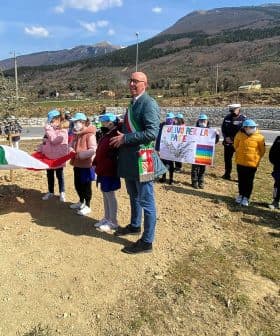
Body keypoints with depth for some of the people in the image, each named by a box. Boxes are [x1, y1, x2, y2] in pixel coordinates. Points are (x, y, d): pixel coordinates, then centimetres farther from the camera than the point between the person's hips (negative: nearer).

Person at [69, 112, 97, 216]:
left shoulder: (90, 134, -16)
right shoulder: (76, 134, 11)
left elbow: (93, 150, -23)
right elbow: (73, 146, 22)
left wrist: (81, 154, -27)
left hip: (86, 165, -9)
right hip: (77, 164, 9)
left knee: (86, 186, 3)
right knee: (77, 184, 19)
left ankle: (87, 206, 17)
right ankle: (81, 202, 38)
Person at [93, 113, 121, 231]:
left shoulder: (114, 137, -16)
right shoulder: (105, 136, 14)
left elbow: (112, 157, -23)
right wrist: (95, 163, 12)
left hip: (109, 172, -10)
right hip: (102, 171, 10)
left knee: (110, 195, -1)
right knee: (105, 194, 16)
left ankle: (113, 222, 11)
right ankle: (107, 218, 29)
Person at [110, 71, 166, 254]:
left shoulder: (149, 104, -13)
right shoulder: (133, 103, 16)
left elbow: (152, 133, -23)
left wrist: (125, 138, -18)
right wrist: (121, 137, 8)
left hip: (142, 159, -10)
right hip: (130, 158, 10)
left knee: (146, 201, 1)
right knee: (134, 196, 24)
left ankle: (147, 242, 14)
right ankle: (135, 226, 44)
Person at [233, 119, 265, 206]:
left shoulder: (259, 137, -10)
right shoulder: (239, 135, -6)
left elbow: (262, 150, 2)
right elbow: (235, 146, 13)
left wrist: (256, 158, 6)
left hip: (252, 163, -2)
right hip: (240, 162, 2)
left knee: (249, 181, 6)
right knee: (241, 180, 14)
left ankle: (246, 197, 17)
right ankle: (241, 195, 29)